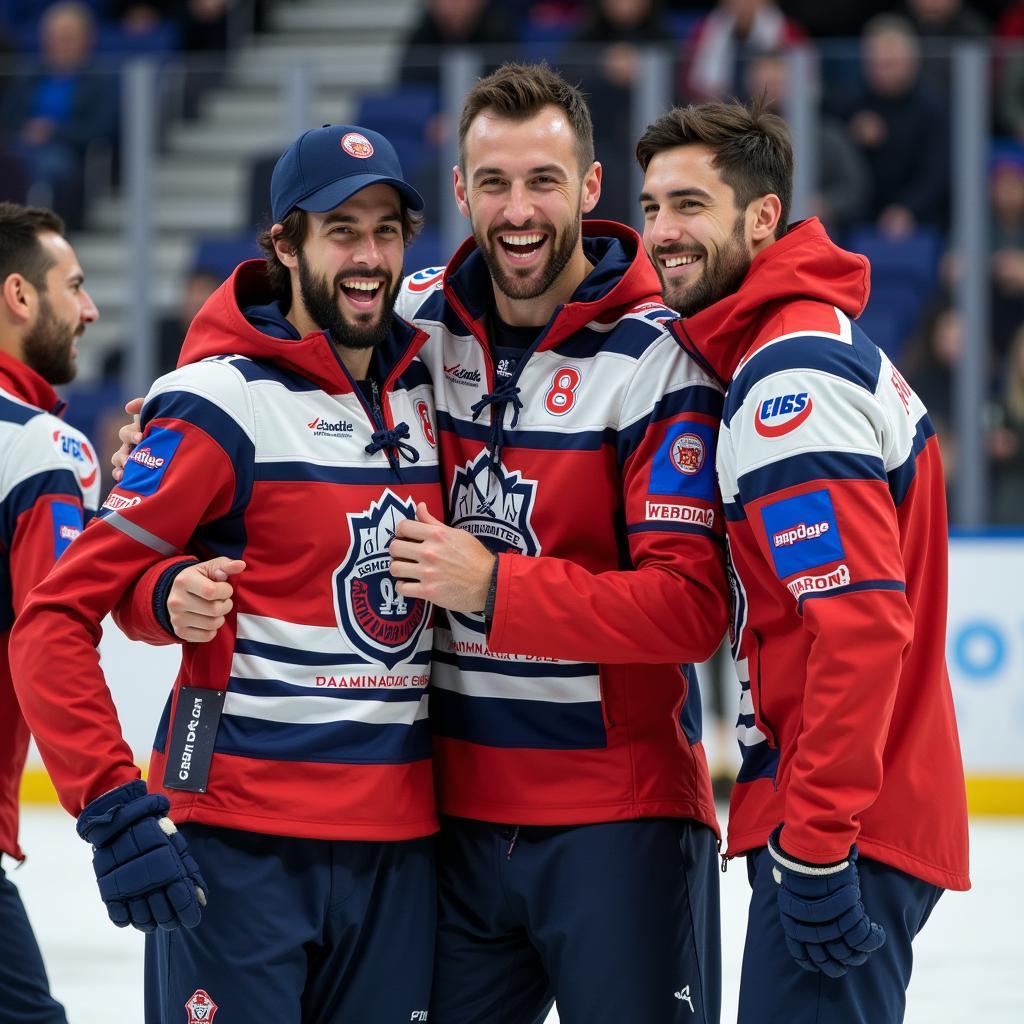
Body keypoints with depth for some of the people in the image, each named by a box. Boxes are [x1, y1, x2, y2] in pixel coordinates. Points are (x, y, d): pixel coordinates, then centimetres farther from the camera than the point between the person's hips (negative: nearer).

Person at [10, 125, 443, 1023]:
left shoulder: (425, 395, 10)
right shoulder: (226, 406, -9)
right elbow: (54, 619, -12)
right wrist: (114, 810, -18)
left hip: (397, 844, 6)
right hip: (239, 842, -6)